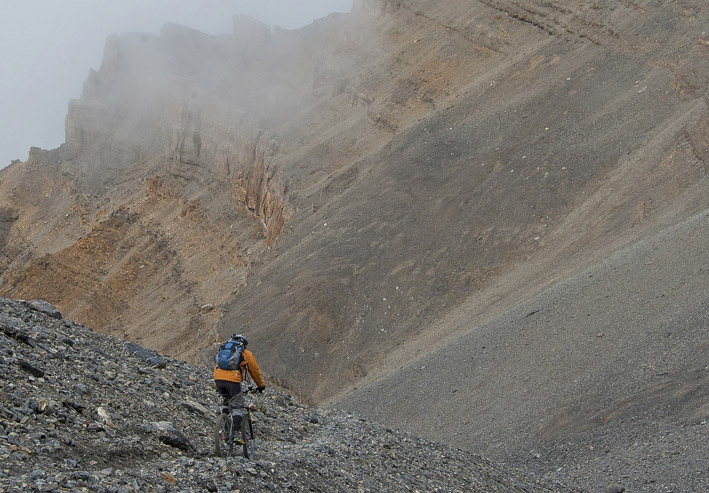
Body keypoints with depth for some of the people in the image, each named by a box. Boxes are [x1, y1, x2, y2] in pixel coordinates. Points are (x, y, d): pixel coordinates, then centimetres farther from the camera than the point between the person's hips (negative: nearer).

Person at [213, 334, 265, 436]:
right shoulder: (246, 354, 19)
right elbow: (255, 371, 26)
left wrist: (217, 386, 46)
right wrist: (261, 386, 39)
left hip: (218, 379, 4)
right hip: (232, 380, -4)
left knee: (226, 400, 29)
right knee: (237, 406, 3)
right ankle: (237, 430, -9)